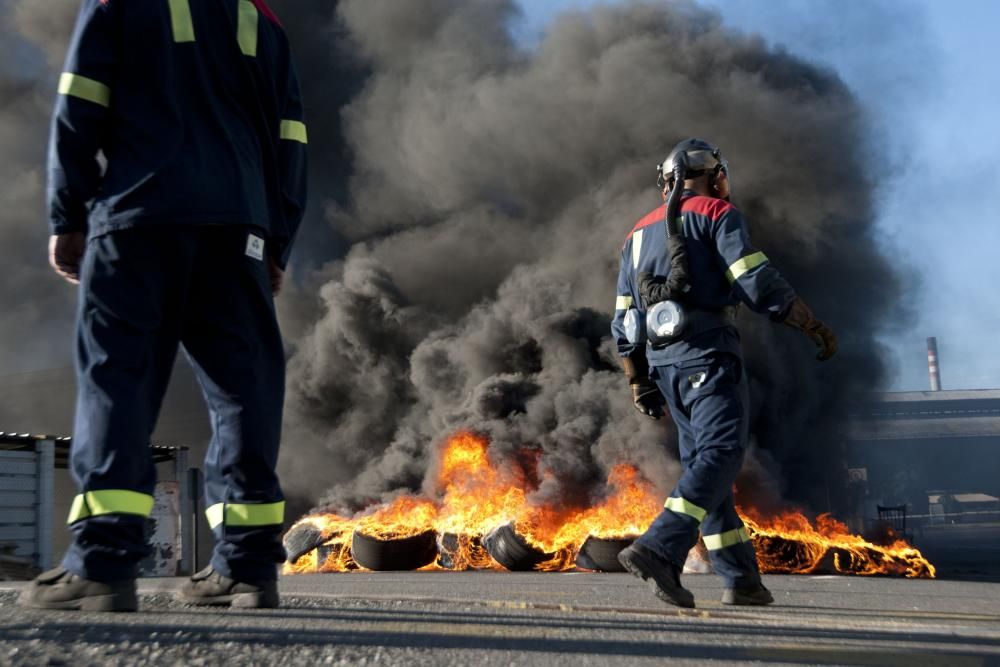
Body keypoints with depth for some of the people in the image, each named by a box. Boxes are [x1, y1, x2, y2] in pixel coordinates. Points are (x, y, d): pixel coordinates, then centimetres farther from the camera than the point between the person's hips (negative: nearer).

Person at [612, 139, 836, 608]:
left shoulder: (639, 233, 21)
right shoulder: (717, 215, 2)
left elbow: (624, 325, 18)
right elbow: (760, 286, -10)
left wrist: (638, 384, 22)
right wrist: (816, 328, -2)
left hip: (662, 361, 7)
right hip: (708, 352, -7)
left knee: (702, 463, 11)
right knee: (721, 453, -13)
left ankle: (741, 578, 12)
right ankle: (659, 551, -30)